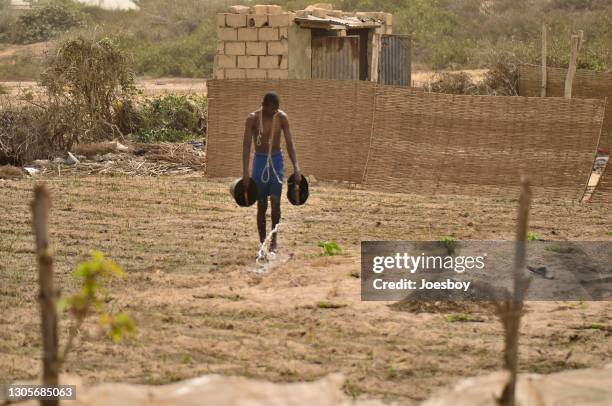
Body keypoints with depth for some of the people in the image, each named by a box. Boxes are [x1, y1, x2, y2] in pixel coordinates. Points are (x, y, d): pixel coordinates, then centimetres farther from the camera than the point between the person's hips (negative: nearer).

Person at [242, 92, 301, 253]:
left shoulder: (282, 117, -6)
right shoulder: (253, 118, -11)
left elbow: (289, 143, -3)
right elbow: (246, 145, -12)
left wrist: (296, 168, -12)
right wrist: (245, 172, -19)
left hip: (276, 161, 1)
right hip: (260, 161, -1)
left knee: (275, 201, -10)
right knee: (262, 205, 1)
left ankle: (273, 239, 6)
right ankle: (263, 242, 11)